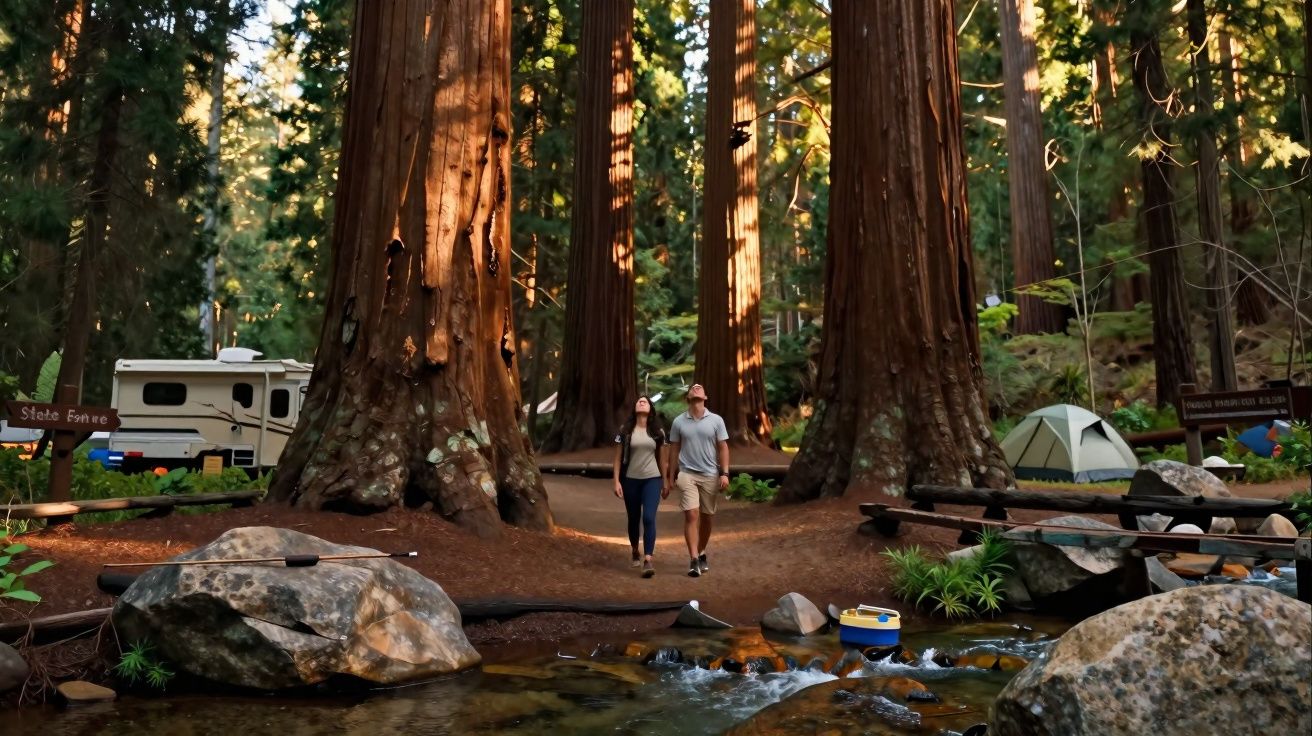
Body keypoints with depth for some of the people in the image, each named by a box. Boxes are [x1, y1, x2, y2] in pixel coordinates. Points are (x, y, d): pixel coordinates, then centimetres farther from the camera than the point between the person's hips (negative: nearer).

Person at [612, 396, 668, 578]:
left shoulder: (658, 432, 4)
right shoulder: (625, 431, 1)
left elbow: (661, 459, 10)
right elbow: (618, 458, 1)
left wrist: (665, 482, 10)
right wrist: (616, 481, -6)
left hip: (652, 480, 0)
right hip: (631, 480, 1)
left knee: (649, 518, -14)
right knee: (633, 519, 12)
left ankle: (648, 561, -16)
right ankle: (635, 552, 37)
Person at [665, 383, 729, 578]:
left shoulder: (716, 420, 1)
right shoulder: (679, 421, 2)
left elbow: (723, 448, 2)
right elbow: (674, 450, 7)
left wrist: (724, 473, -6)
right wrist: (671, 476, 6)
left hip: (710, 475, 1)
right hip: (687, 474, -1)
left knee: (707, 517, 10)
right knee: (691, 515, -11)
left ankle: (701, 554, 27)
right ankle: (694, 560, -11)